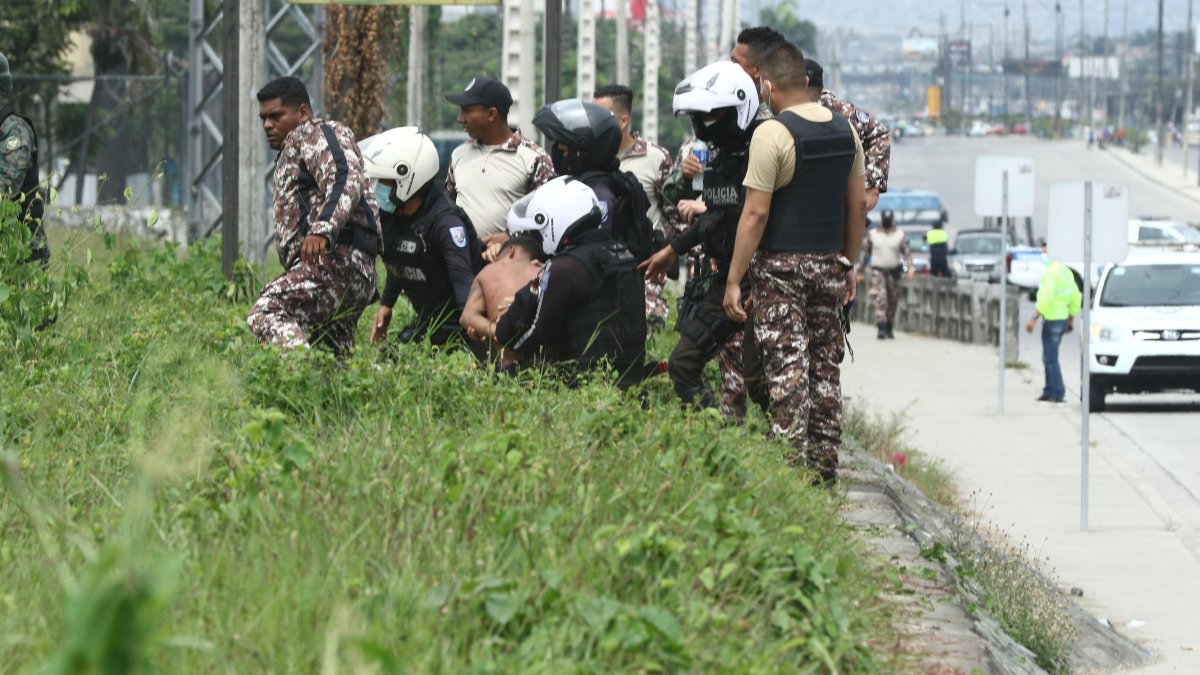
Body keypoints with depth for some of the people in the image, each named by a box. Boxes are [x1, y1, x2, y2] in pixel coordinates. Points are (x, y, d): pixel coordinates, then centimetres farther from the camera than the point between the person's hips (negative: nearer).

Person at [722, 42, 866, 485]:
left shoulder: (772, 134, -12)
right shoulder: (845, 130, 8)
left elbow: (756, 213, -15)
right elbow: (857, 207, 13)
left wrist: (734, 280, -11)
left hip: (780, 265, -6)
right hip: (829, 264, 6)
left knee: (787, 368, -5)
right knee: (825, 366, 10)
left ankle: (791, 463, -9)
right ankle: (824, 469, 12)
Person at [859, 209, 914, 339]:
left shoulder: (899, 235, 1)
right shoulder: (873, 235, 2)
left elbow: (907, 252, -4)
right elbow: (866, 253, 10)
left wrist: (910, 267, -20)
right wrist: (860, 271, 11)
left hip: (893, 271, 2)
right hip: (878, 271, -2)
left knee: (893, 301, 7)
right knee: (880, 299, -18)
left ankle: (889, 329, 22)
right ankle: (881, 329, -24)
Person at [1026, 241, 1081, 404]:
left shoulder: (1052, 272, -16)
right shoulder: (1066, 271, 14)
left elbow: (1046, 298, -24)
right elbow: (1075, 298, 18)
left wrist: (1034, 318, -23)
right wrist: (1071, 320, 24)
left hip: (1052, 319, -9)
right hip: (1063, 318, 9)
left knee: (1050, 358, -6)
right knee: (1049, 358, 17)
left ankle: (1057, 393, -7)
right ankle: (1049, 391, 20)